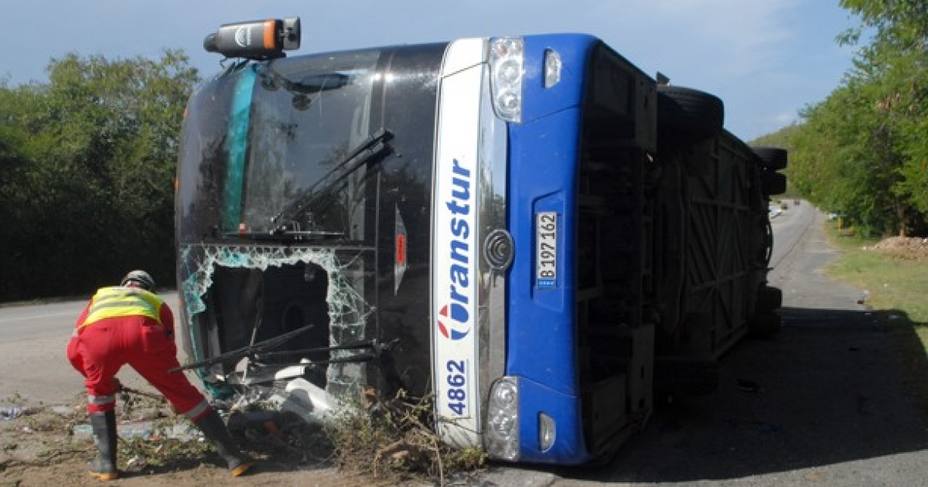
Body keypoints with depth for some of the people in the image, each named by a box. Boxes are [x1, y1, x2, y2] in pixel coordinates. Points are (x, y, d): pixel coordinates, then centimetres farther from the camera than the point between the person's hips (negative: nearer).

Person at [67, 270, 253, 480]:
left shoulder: (99, 296, 43)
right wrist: (176, 399, 55)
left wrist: (104, 379, 51)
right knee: (183, 393, 14)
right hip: (142, 329, 0)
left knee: (98, 391, 30)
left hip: (97, 333, 1)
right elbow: (168, 349, 40)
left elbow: (74, 350, 36)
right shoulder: (156, 301, 41)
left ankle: (105, 462, 28)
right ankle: (233, 457, 14)